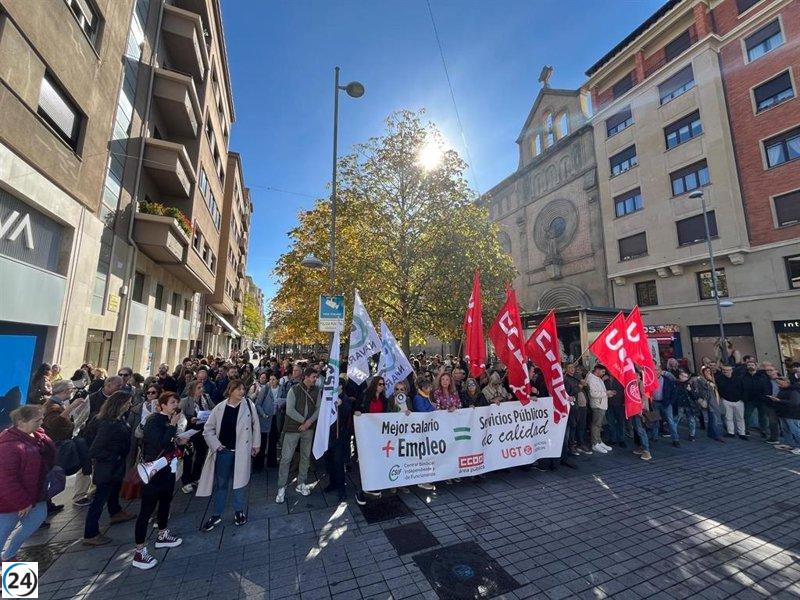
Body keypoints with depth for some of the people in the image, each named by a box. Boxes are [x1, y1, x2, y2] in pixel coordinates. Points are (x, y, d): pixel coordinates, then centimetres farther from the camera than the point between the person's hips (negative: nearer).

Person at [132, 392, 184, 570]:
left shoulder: (170, 420, 3)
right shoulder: (154, 420, -18)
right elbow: (160, 444, -28)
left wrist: (178, 441, 2)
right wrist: (173, 425, -25)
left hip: (168, 468, 8)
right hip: (154, 470, -8)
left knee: (165, 502, 22)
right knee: (147, 509, 1)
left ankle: (162, 535, 40)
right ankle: (139, 552, 12)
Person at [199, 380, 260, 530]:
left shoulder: (249, 405, -8)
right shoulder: (219, 408, -6)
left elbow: (255, 425, 1)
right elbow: (208, 429, 3)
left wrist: (255, 444, 3)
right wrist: (216, 445, -6)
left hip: (242, 452, 0)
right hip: (223, 451, 1)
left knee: (240, 481, 14)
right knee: (220, 484, 14)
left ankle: (239, 511, 33)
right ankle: (216, 515, 32)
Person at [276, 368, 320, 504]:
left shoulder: (317, 391, -1)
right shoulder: (294, 390, -12)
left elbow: (318, 408, -2)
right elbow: (290, 410, -16)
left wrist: (309, 422, -15)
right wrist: (303, 420, -13)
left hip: (308, 428, 4)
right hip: (292, 428, -4)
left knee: (305, 457, 13)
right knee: (286, 458, 0)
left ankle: (301, 484, 28)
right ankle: (281, 488, 15)